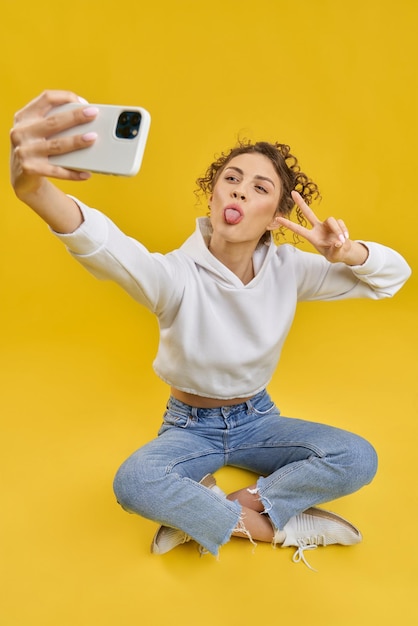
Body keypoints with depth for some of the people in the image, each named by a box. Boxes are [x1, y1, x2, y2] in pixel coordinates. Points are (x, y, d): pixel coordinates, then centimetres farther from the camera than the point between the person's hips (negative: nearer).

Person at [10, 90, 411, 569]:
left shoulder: (287, 268, -11)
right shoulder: (179, 275, -23)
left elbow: (394, 275, -5)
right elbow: (109, 250, -47)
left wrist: (347, 252, -30)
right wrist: (34, 187, -68)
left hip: (257, 420, 3)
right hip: (190, 426, -3)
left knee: (358, 458, -20)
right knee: (133, 483, -33)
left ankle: (200, 514, -11)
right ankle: (277, 526, -13)